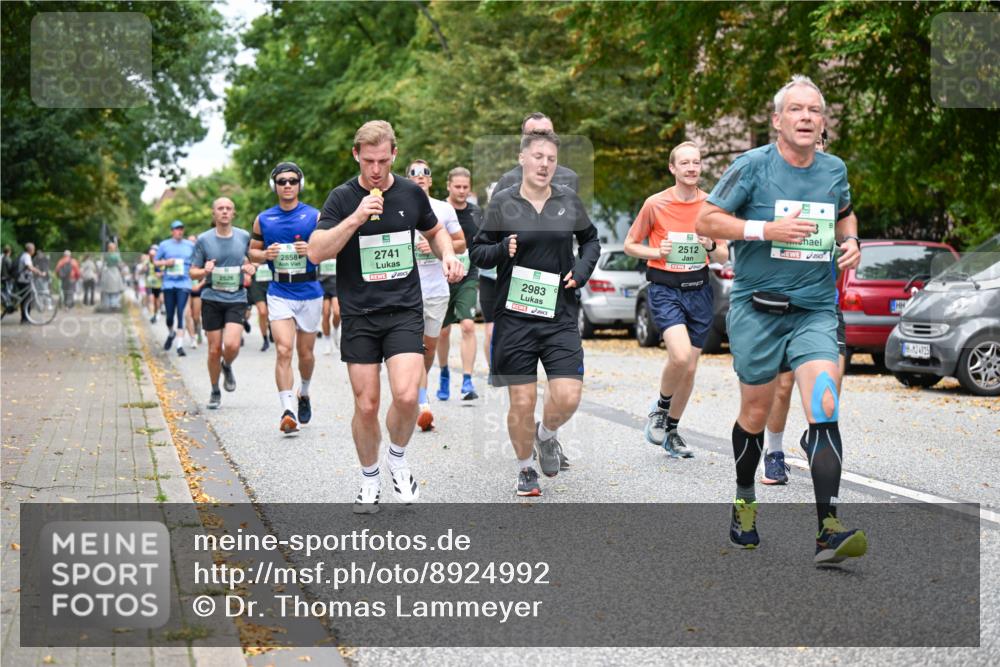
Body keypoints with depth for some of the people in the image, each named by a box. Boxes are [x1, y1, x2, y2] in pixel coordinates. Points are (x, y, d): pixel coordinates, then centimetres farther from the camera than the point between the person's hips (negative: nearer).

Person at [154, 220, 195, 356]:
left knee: (180, 313, -12)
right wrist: (165, 263, -7)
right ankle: (171, 333, 37)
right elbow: (155, 261, 11)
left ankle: (180, 345, -14)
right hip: (168, 284, 1)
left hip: (184, 284, -1)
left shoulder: (190, 245, 8)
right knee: (170, 315, 4)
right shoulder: (164, 245, 6)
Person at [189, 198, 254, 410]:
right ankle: (215, 392, 22)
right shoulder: (203, 240, -1)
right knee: (214, 349, 2)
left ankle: (227, 367, 18)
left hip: (236, 299, 0)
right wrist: (204, 271, -19)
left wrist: (250, 268, -3)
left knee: (231, 345, -18)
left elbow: (252, 259, 20)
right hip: (212, 299, 0)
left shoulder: (244, 237, 3)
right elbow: (193, 273, 4)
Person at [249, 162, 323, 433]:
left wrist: (312, 250, -17)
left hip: (310, 292, 0)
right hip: (279, 293, 0)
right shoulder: (263, 219, 5)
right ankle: (288, 410, -19)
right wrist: (266, 254, -8)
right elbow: (253, 251, 14)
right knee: (284, 350, -15)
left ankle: (304, 394, 40)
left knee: (305, 352, 12)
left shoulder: (314, 216, 0)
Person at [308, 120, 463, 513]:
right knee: (366, 405, 2)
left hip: (405, 311, 1)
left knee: (406, 396, -16)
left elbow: (435, 231, 23)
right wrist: (356, 218, -23)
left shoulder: (411, 193, 4)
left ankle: (398, 458, 13)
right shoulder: (343, 198, -3)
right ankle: (370, 480, 24)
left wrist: (447, 255, 3)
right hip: (358, 315, -1)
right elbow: (316, 252, -13)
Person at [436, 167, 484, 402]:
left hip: (468, 278, 1)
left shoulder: (476, 212, 6)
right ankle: (444, 374, 33)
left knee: (468, 325, -15)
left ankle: (467, 382, -15)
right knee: (443, 330, 10)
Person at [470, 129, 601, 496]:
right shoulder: (502, 202, -1)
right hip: (515, 316, -1)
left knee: (568, 397, -9)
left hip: (560, 316, 2)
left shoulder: (569, 200, 4)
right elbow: (477, 252, 4)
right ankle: (525, 469, 26)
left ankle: (547, 435, 26)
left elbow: (590, 239, 20)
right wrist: (502, 250, -17)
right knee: (522, 403, 1)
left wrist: (582, 270, 2)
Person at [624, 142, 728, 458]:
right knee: (680, 355, -24)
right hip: (664, 289, -3)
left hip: (699, 290, 4)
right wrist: (657, 253, -12)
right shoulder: (655, 204, -4)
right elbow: (630, 245, 6)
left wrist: (711, 246, -13)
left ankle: (671, 431, 26)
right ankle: (660, 408, 5)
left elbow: (723, 257, 10)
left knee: (689, 368, 7)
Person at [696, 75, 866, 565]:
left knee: (824, 409, -14)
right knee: (756, 413, 9)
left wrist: (851, 241, 5)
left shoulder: (834, 169, 7)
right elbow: (706, 221, -7)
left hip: (815, 310, 2)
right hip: (756, 308, -2)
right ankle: (744, 502, 35)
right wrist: (768, 230, -18)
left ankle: (828, 531, -16)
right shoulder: (752, 165, -6)